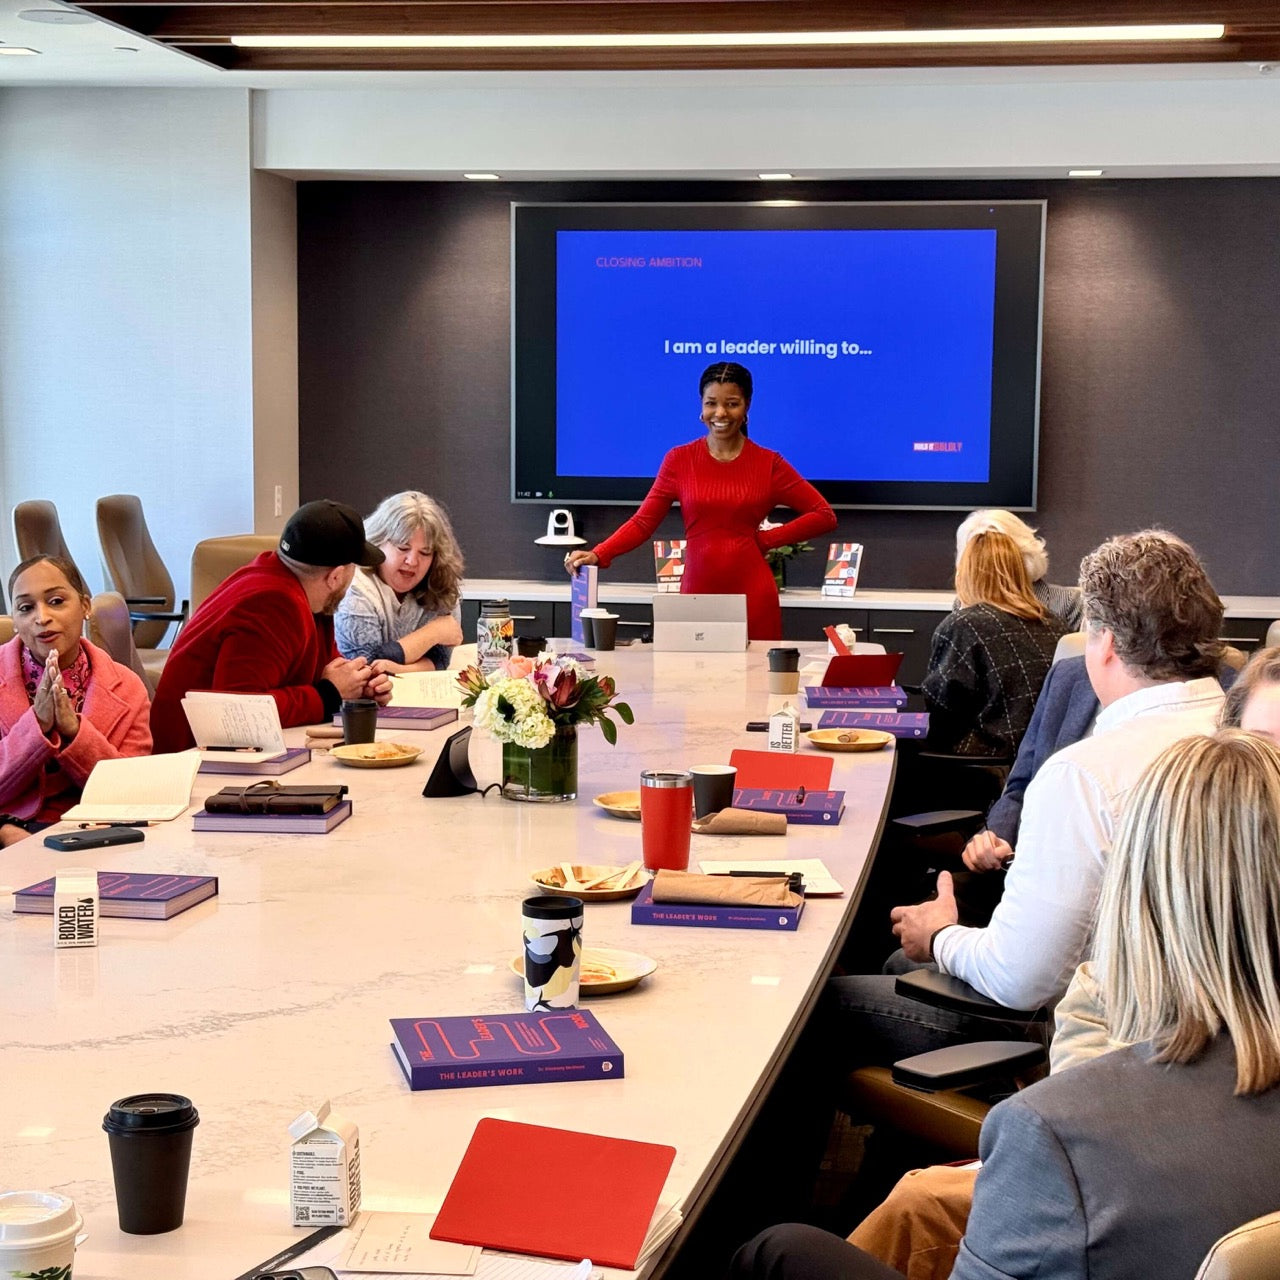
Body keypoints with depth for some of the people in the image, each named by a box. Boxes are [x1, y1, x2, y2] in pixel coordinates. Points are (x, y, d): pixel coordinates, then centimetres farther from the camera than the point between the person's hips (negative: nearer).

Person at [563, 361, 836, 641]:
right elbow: (643, 522, 2)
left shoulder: (768, 464, 4)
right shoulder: (680, 460, 5)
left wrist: (767, 538, -1)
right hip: (697, 591, 0)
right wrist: (597, 555, -12)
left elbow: (824, 515, 6)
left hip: (753, 595, 0)